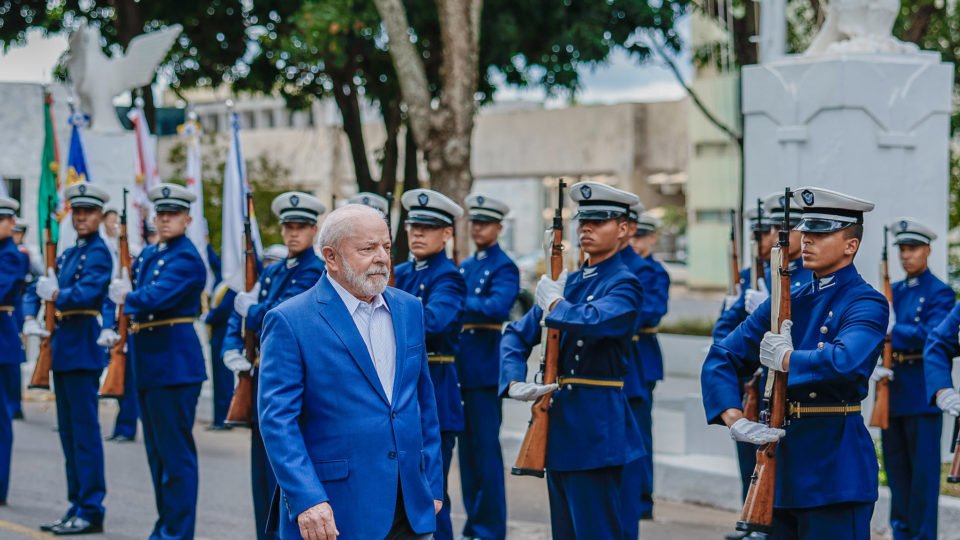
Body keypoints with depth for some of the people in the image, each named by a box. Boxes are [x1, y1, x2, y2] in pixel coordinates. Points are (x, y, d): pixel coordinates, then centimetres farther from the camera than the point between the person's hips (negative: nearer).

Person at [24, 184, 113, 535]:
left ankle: (91, 512, -4)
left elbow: (86, 294, -23)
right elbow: (38, 290, 19)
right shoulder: (67, 254, 18)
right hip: (63, 349, 9)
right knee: (68, 432, 11)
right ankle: (77, 507, 17)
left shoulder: (98, 253, -9)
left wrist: (55, 294, -9)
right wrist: (30, 319, 1)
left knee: (85, 431, -7)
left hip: (83, 351, -9)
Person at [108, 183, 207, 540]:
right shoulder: (148, 255, 16)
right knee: (157, 450, 15)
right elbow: (125, 292, 17)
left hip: (175, 362, -9)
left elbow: (156, 296, -24)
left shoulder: (186, 259, -12)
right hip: (148, 362, 9)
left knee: (176, 451, -5)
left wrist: (126, 298, -6)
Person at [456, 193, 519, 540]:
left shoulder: (504, 268, -6)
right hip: (461, 367, 8)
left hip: (485, 366, -8)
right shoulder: (464, 268, 17)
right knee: (467, 447, 11)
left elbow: (498, 306, -22)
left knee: (485, 447, -5)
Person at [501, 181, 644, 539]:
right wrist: (514, 383, -2)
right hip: (559, 424, 8)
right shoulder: (567, 282, 15)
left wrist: (554, 303, -8)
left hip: (597, 426, -8)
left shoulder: (624, 285, -7)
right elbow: (516, 335, 15)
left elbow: (592, 321, -28)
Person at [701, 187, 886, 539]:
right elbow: (721, 358, 9)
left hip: (835, 469, -7)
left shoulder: (866, 304, -8)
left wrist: (785, 358, -14)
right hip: (782, 465, 7)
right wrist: (734, 420, -7)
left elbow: (846, 362, -29)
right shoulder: (787, 302, 11)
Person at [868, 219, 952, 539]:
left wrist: (892, 330, -17)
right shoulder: (893, 292, 15)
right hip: (893, 391, 6)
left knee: (923, 469, -3)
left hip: (922, 394, -6)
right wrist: (874, 365, -9)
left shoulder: (939, 293, -4)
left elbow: (932, 336, -16)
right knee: (896, 466, 11)